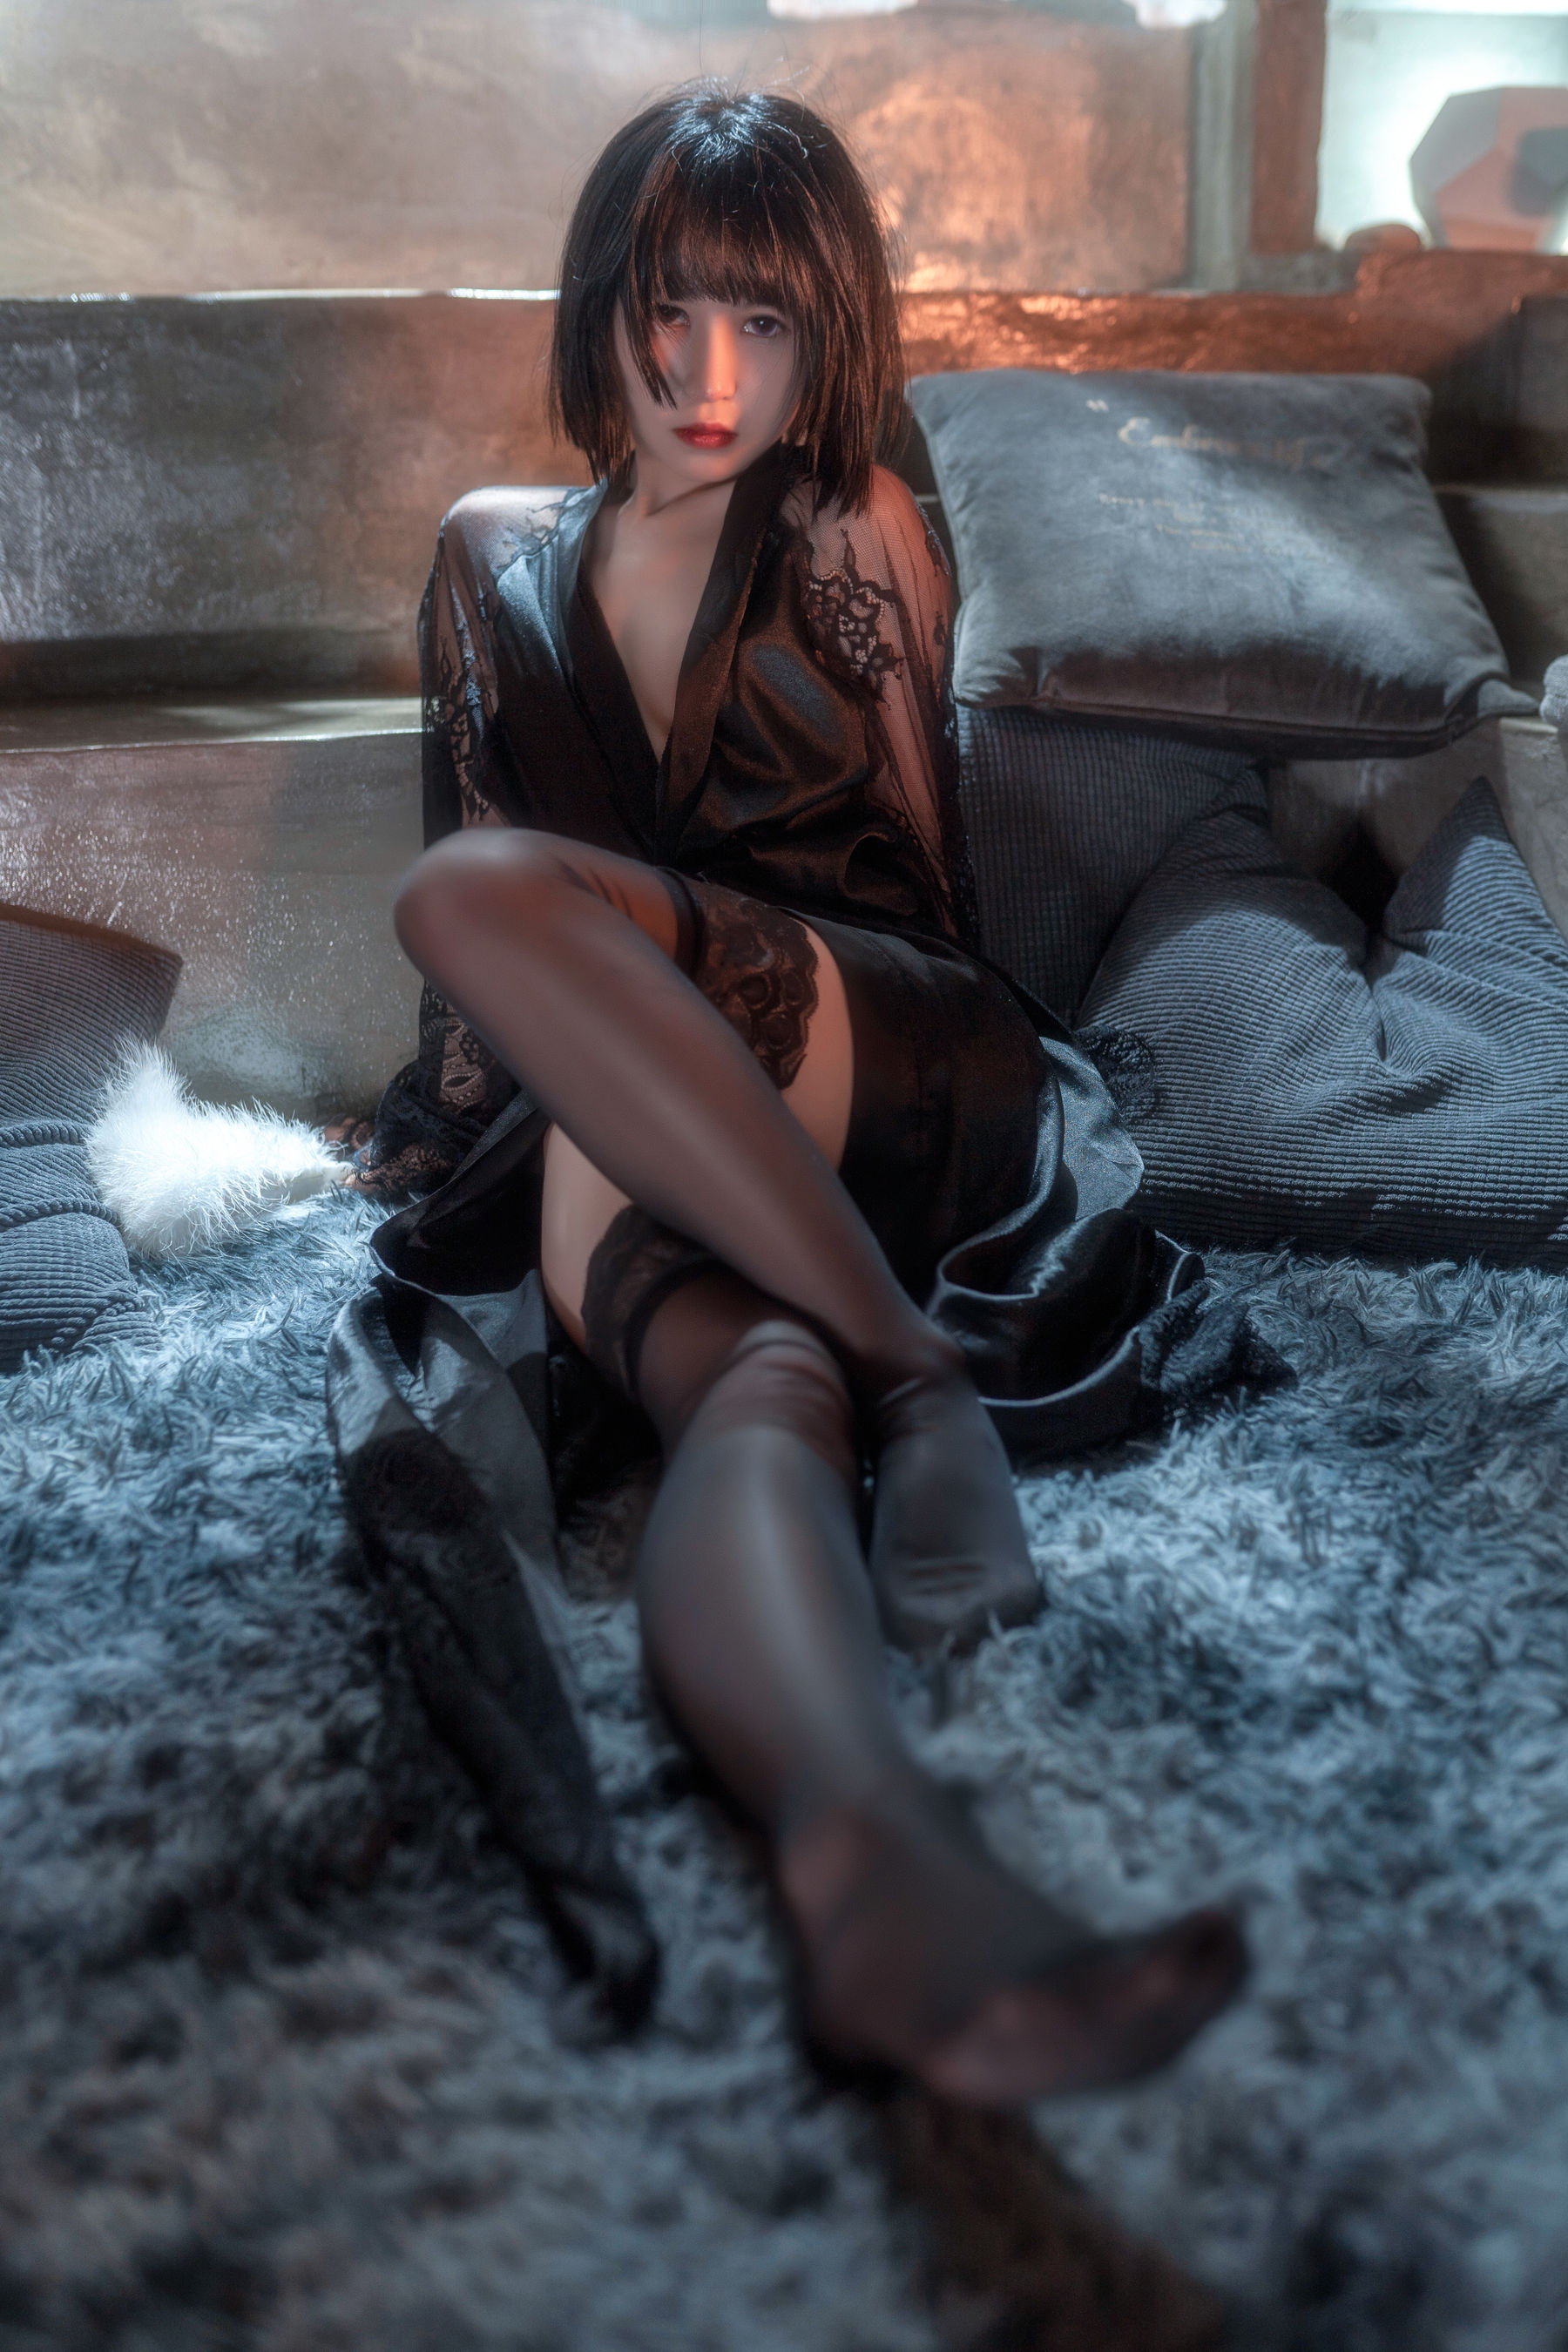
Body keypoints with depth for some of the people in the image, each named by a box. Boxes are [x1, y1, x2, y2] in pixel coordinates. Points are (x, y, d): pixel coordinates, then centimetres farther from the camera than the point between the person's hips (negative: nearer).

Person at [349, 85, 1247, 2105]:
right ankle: (877, 1874, -64)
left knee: (489, 892, -32)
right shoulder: (495, 561, 21)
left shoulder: (859, 535, 15)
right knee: (762, 1397, -36)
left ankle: (916, 1394, -37)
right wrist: (435, 1133, 14)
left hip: (898, 1074, -1)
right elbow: (482, 992, 23)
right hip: (618, 1132, 1)